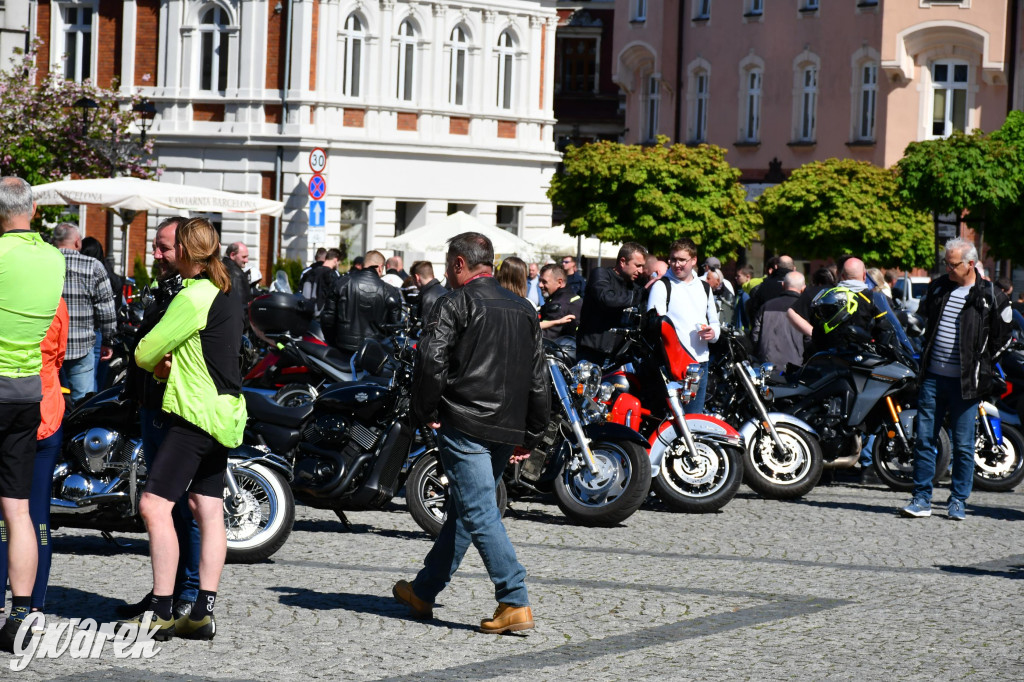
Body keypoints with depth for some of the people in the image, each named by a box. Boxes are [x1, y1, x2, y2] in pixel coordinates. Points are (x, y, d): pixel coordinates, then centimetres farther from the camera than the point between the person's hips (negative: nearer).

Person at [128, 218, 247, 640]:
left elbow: (146, 352, -13)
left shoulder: (193, 297, -16)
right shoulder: (224, 296, 15)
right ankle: (203, 613, 9)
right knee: (209, 510, 9)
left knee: (155, 506, -12)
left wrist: (155, 362, 11)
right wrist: (171, 364, 3)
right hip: (223, 413, 11)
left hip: (196, 413, -11)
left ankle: (161, 612, -15)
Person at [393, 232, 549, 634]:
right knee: (464, 509, 16)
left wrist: (425, 413, -3)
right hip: (507, 430, 8)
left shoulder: (456, 304, -6)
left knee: (479, 512, -9)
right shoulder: (523, 309, 16)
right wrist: (530, 435, 22)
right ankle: (423, 592, 28)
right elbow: (538, 378, 17)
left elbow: (431, 362, -15)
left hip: (465, 425, -8)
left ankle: (515, 603, -17)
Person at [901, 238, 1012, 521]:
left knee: (963, 445, 2)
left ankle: (958, 501, 12)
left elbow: (1002, 339, 3)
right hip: (932, 377, 4)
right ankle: (921, 499, 5)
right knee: (924, 439, 1)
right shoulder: (937, 287, 9)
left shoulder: (990, 296, -4)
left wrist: (981, 367, 1)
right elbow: (923, 318, 25)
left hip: (964, 382, -4)